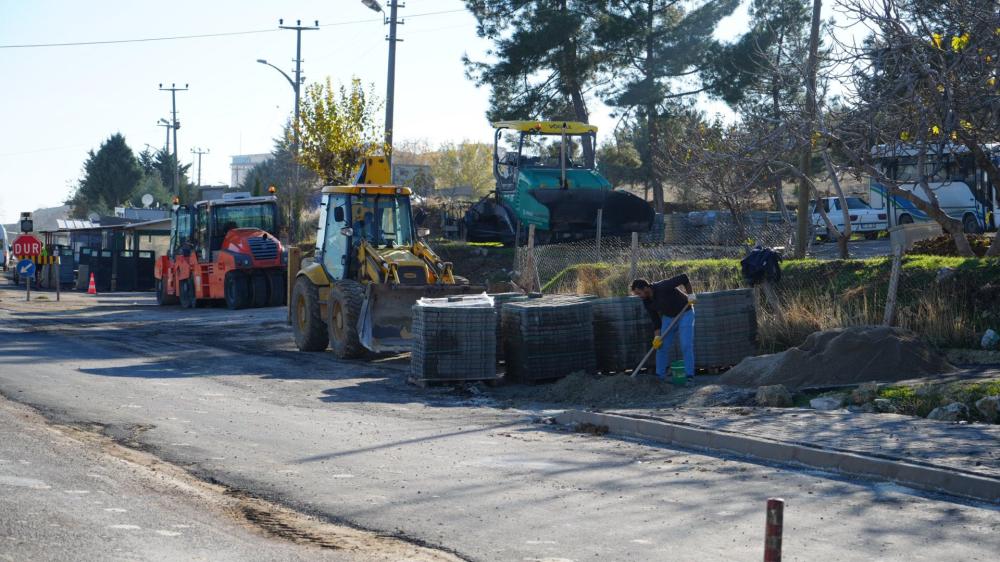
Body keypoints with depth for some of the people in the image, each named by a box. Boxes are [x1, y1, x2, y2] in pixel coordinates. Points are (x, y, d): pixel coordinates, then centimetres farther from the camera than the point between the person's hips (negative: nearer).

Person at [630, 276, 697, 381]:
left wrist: (690, 295, -23)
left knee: (686, 346, -12)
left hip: (684, 314, -6)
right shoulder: (647, 302, -10)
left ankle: (690, 376, -8)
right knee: (661, 346, 2)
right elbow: (655, 319, -2)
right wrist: (657, 336, -10)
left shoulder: (662, 287, -32)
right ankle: (660, 376, 9)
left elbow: (684, 277, -29)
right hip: (668, 317, 7)